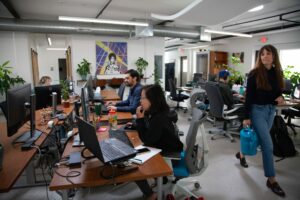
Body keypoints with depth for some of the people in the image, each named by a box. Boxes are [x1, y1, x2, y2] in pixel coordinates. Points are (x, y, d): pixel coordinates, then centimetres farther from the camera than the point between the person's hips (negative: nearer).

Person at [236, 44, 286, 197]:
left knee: (260, 139, 18)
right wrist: (246, 117, -13)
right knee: (268, 145, -5)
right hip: (257, 110, -6)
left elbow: (279, 91, 15)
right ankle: (271, 180, 7)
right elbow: (249, 96, -12)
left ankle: (243, 153, 45)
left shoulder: (277, 73, 4)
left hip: (271, 110, 6)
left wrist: (281, 97, -10)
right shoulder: (254, 73, -12)